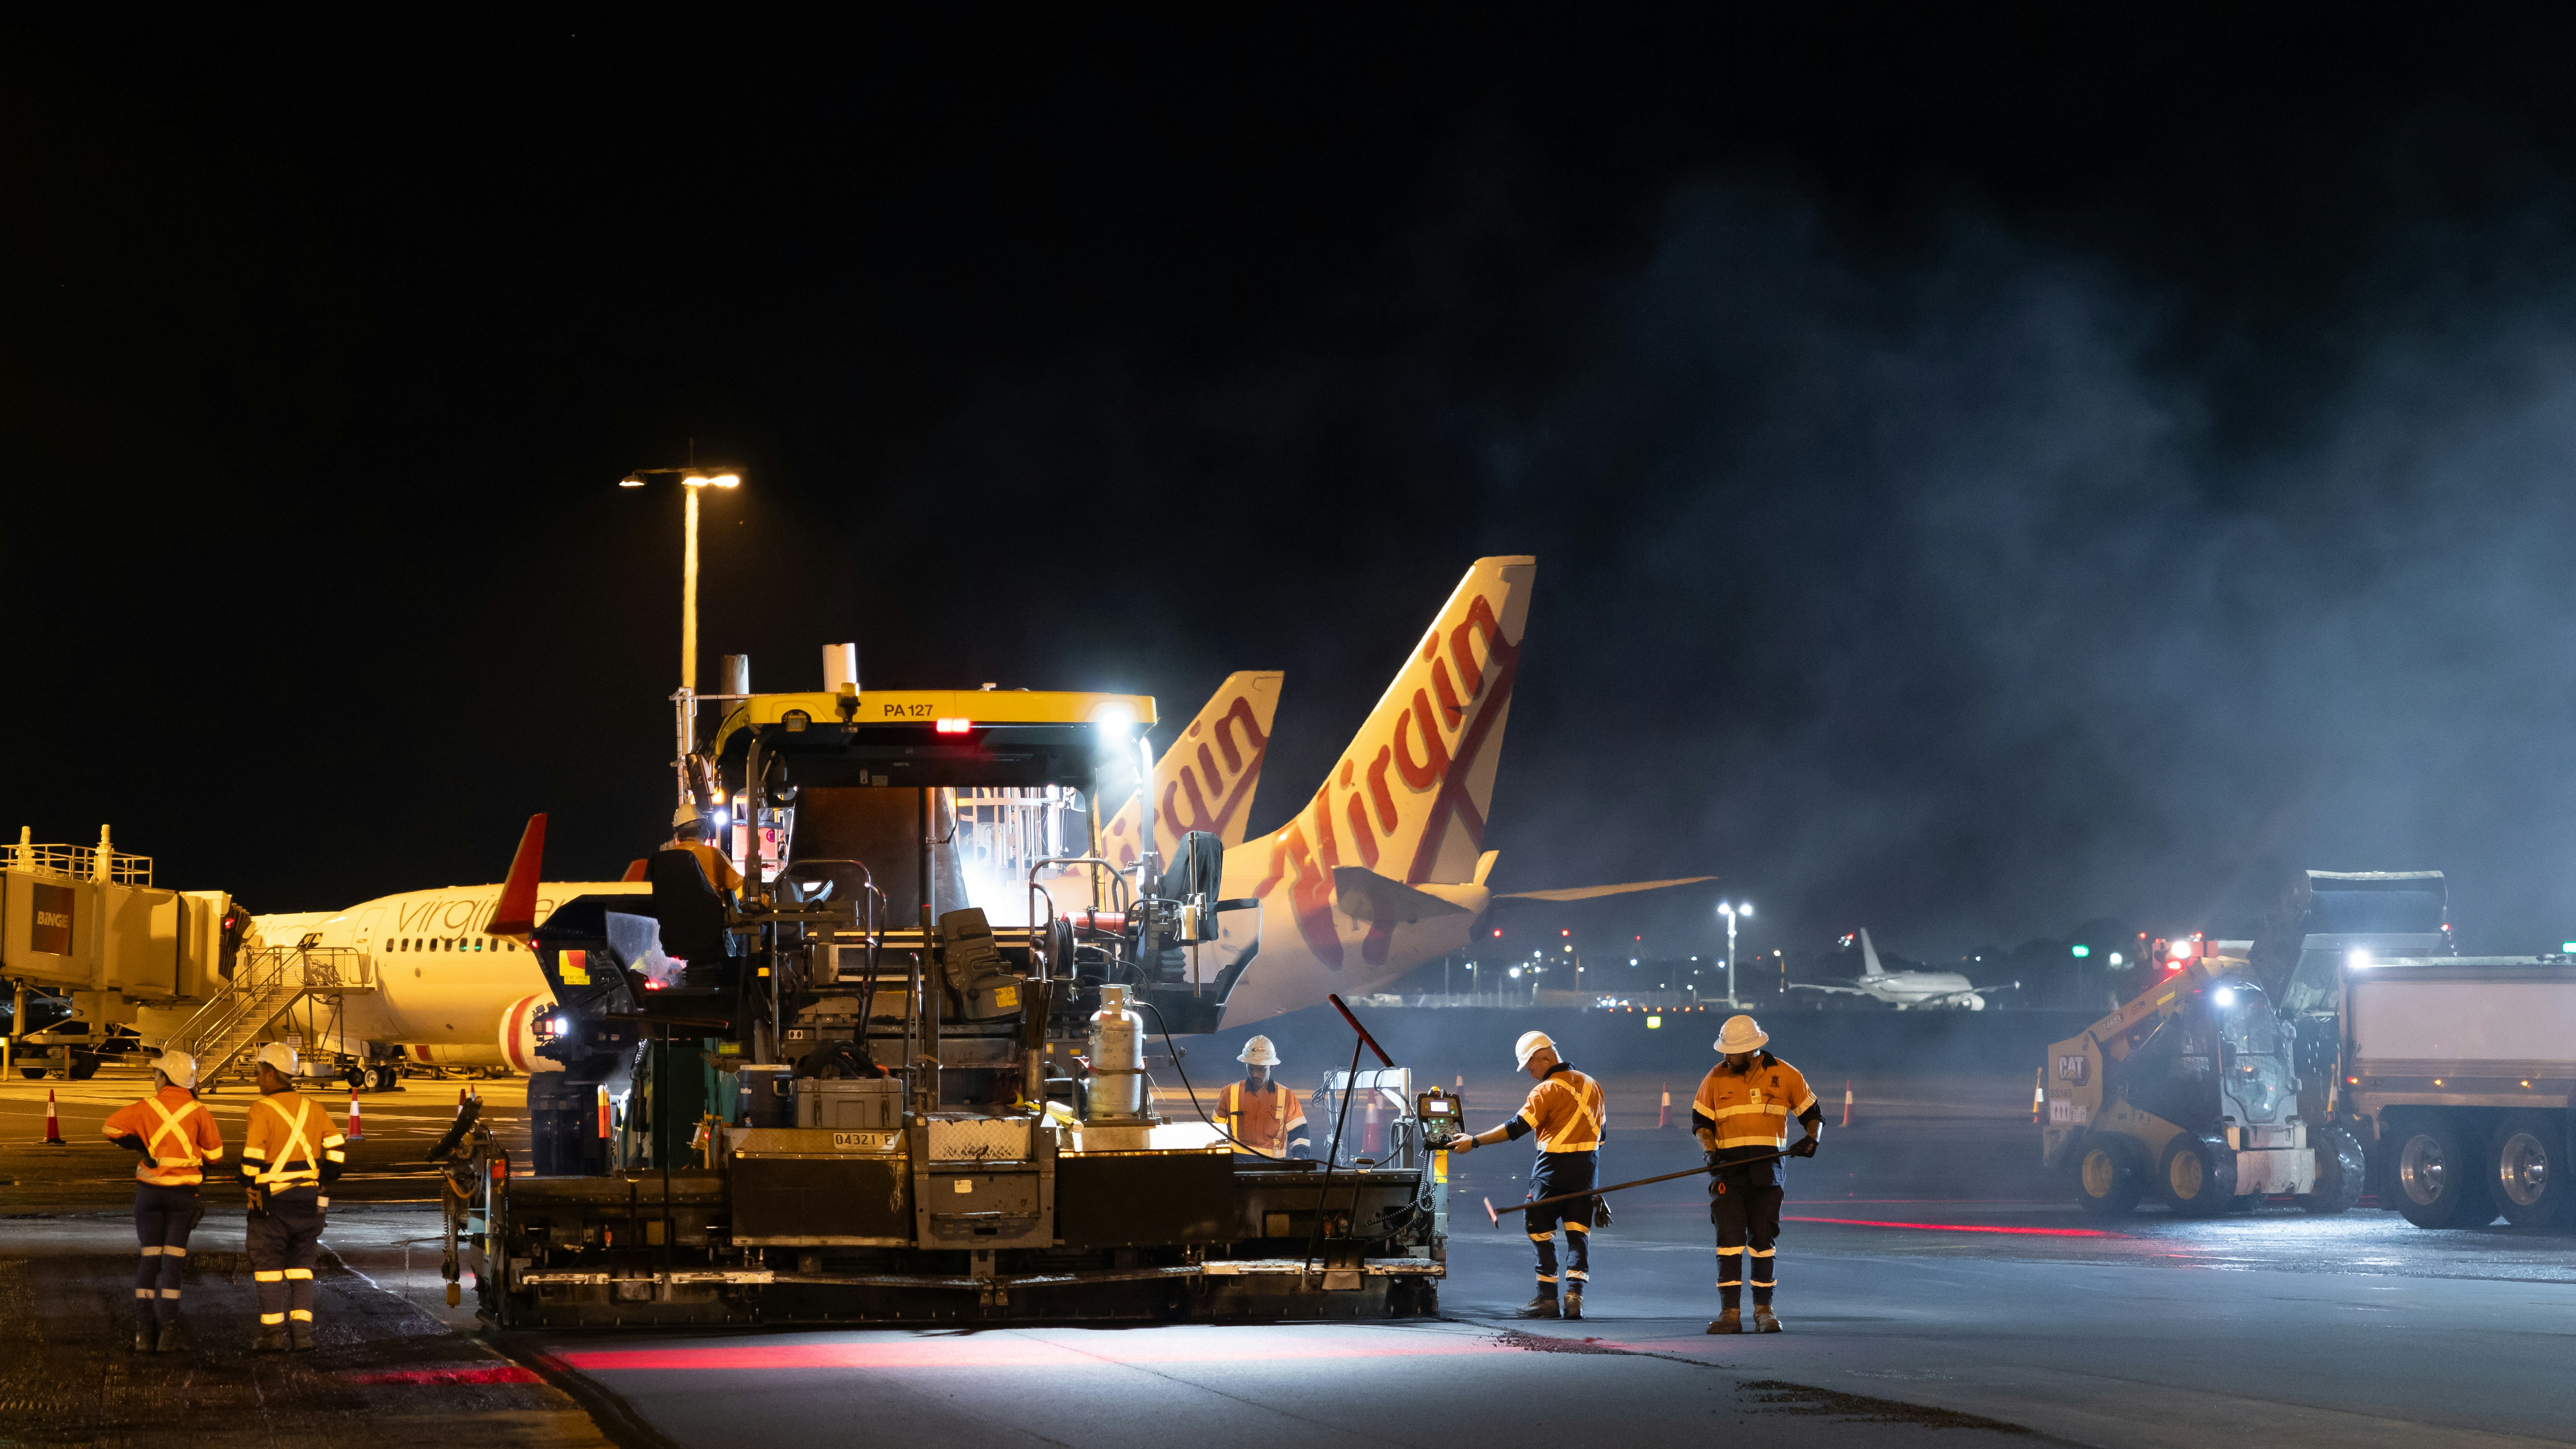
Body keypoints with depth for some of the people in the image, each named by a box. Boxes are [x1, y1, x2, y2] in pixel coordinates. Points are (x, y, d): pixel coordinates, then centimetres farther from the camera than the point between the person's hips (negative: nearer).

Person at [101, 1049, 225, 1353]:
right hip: (182, 1192, -1)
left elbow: (112, 1128, -7)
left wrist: (138, 1144, 9)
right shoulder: (198, 1112, -5)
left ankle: (144, 1333, 2)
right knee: (173, 1261, 1)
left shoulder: (147, 1108, -3)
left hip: (149, 1189, 1)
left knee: (150, 1259, 7)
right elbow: (215, 1154, 0)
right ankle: (168, 1334, -5)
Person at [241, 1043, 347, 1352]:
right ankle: (302, 1330, 4)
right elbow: (337, 1149, 2)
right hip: (308, 1198, 5)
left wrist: (248, 1180, 4)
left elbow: (252, 1158, -14)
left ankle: (273, 1331, -1)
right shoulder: (313, 1108, 7)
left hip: (272, 1199, -5)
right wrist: (322, 1178, 13)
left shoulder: (262, 1109, -9)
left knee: (268, 1265, 3)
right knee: (300, 1266, 11)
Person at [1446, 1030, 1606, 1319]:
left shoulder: (1548, 1090, -12)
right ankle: (1575, 1296, -9)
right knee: (1578, 1234, 4)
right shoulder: (1592, 1085, 11)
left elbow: (1517, 1128, -16)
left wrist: (1474, 1142, -12)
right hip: (1588, 1168, 6)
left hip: (1554, 1167, -6)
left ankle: (1548, 1299, 7)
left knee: (1542, 1233, 6)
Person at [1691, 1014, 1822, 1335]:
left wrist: (1812, 1139, -11)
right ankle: (1730, 1313, -5)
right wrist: (1710, 1149, -9)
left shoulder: (1784, 1075, 2)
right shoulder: (1716, 1078, 5)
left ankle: (1764, 1309, 15)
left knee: (1764, 1238, 3)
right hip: (1728, 1167, 0)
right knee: (1729, 1237, -6)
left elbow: (1813, 1113, 9)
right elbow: (1700, 1121, 9)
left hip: (1767, 1166, 0)